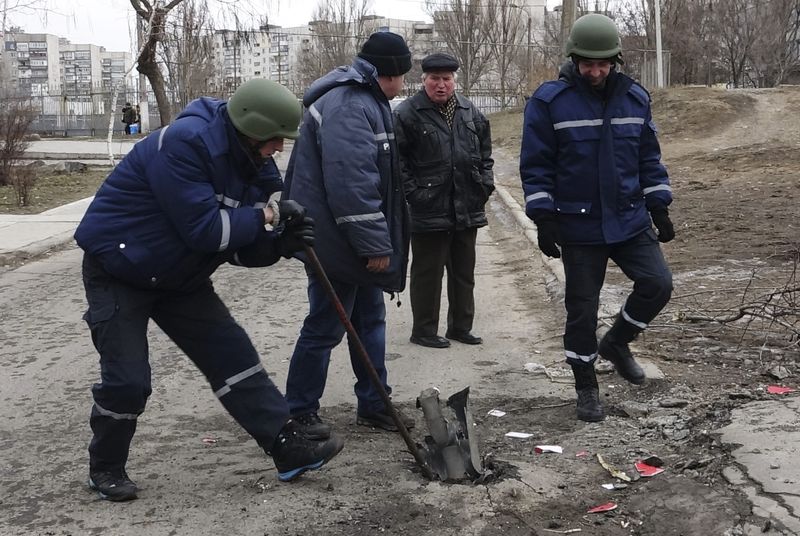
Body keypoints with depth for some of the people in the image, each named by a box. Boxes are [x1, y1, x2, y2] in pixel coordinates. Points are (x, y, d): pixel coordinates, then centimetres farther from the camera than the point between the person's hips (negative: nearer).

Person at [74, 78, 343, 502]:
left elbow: (236, 245, 0)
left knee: (233, 353, 1)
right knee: (127, 378, -8)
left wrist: (278, 245, -19)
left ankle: (289, 448, 3)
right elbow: (203, 230, -32)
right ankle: (106, 467, 18)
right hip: (117, 271, -7)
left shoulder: (249, 162, -2)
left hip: (178, 277, 8)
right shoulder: (184, 144, -28)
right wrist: (267, 215, -23)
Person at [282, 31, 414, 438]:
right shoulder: (347, 107, -21)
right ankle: (299, 412, 13)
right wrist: (375, 243, -24)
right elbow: (351, 183, -28)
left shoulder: (364, 100, 16)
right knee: (325, 328, -1)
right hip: (335, 241, -11)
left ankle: (374, 405, 25)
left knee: (370, 320, 15)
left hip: (354, 240, 11)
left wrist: (377, 241, 22)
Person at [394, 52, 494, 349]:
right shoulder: (407, 113, -8)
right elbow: (398, 160, -9)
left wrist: (485, 183, 8)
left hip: (467, 210, 6)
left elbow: (485, 152, 19)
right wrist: (413, 193, -14)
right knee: (427, 274, 3)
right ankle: (423, 330, 15)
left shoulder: (470, 112, 10)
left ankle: (460, 327, 28)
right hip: (429, 211, -6)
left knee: (464, 272, 15)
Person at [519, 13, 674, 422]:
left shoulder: (635, 98, 3)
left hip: (630, 221, 4)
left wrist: (659, 207, 8)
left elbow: (649, 157, 11)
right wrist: (543, 219, -11)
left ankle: (616, 342, 23)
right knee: (582, 308, 4)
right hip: (579, 227, -3)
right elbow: (535, 166, -7)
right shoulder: (549, 101, -9)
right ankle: (586, 388, 21)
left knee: (657, 284, -4)